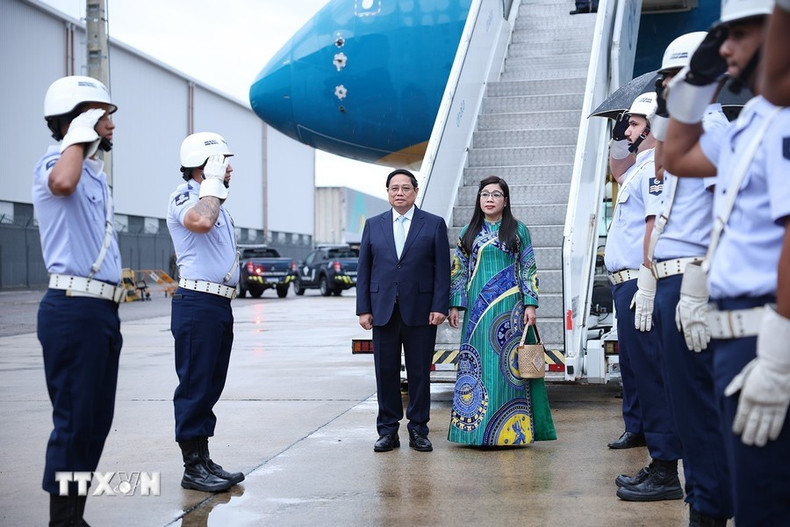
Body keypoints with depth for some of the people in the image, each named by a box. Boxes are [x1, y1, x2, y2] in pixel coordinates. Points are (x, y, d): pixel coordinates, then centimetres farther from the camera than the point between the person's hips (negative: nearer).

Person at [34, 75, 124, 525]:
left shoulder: (96, 171, 20)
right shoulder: (55, 162, -9)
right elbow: (62, 183, -36)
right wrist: (81, 135, -20)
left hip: (104, 309, 10)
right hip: (74, 308, -9)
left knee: (97, 420, 12)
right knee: (75, 420, -6)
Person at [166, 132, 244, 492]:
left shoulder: (214, 201, 21)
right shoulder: (184, 196, -9)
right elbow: (200, 220, -32)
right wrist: (213, 181, -18)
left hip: (220, 305, 10)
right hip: (197, 304, -10)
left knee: (210, 387, 12)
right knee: (195, 385, -5)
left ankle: (204, 460, 20)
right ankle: (192, 468, 2)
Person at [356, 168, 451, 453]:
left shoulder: (434, 224, 3)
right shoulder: (373, 225, 9)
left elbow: (442, 269, 0)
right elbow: (363, 269, 8)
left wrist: (439, 307, -8)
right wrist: (364, 309, 1)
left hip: (420, 311, -2)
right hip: (383, 310, 2)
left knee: (419, 373, 4)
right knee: (386, 372, 4)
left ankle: (418, 430, 14)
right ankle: (388, 431, 14)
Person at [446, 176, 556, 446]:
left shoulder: (518, 230, 5)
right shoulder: (468, 233, 11)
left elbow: (528, 270, 3)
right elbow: (459, 271, 11)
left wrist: (531, 304, -5)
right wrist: (455, 305, 3)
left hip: (509, 309, -2)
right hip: (477, 309, 2)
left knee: (508, 364, -3)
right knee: (479, 364, 2)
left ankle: (511, 429, 3)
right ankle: (477, 426, 9)